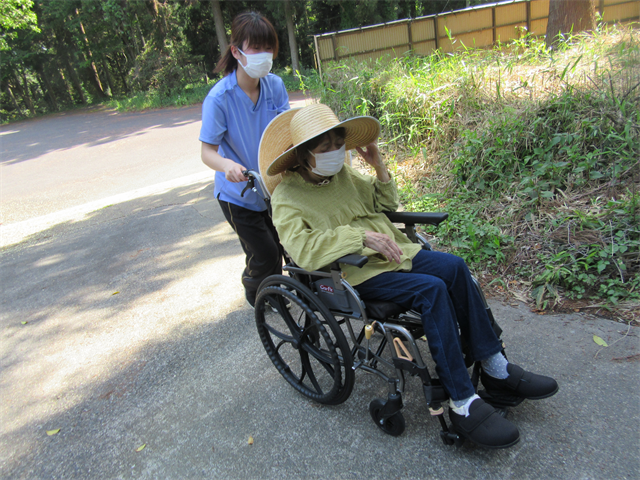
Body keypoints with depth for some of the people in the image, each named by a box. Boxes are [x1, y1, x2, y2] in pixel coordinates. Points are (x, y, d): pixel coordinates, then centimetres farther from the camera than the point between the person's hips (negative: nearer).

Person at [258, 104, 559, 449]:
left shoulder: (341, 172, 12)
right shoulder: (287, 196, -9)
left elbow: (385, 204, 22)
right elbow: (302, 248, -26)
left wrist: (379, 167, 6)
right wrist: (360, 236, -31)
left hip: (388, 253, 7)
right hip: (350, 273, -7)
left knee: (453, 266, -13)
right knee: (431, 289, -26)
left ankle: (495, 368, -2)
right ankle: (462, 405, -18)